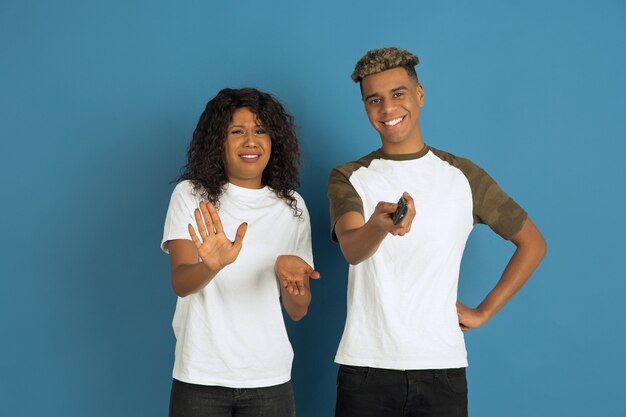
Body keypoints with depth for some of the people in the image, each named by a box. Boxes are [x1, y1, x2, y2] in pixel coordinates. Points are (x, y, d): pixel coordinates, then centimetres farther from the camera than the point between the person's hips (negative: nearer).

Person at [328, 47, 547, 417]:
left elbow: (532, 243, 13)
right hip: (365, 366, 0)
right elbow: (351, 249, -17)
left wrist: (484, 311, 5)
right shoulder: (349, 178, 3)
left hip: (442, 367, 1)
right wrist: (379, 226, -39)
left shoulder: (462, 175, 6)